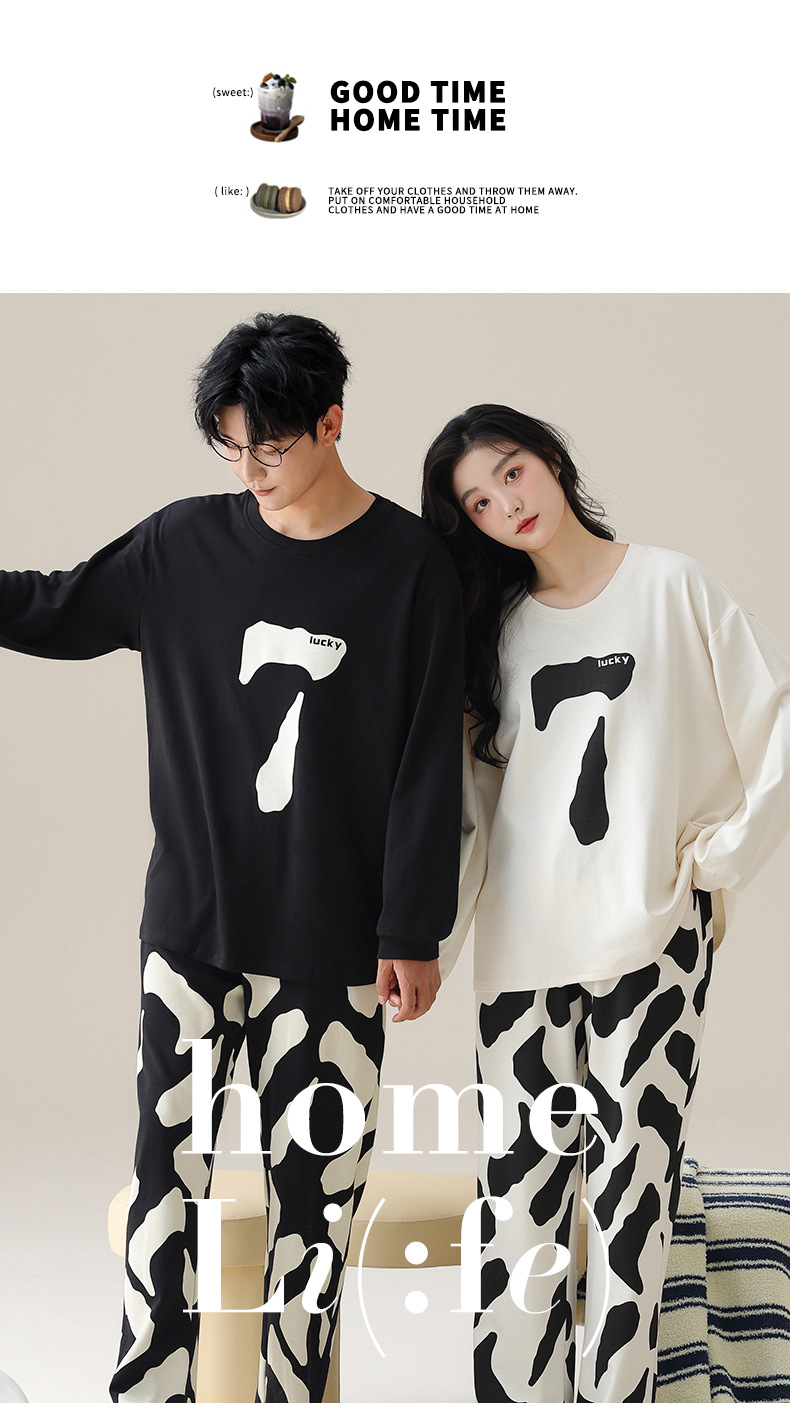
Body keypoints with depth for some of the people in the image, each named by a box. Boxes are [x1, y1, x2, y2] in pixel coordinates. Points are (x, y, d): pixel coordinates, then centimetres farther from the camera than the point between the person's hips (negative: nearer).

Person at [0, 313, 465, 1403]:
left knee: (312, 1183, 6)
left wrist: (414, 934, -4)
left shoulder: (411, 566, -5)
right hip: (192, 918, 2)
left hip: (332, 942, -2)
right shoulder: (187, 544, 2)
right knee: (170, 1168, 7)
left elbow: (429, 767, -4)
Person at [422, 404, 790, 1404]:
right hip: (523, 943, 3)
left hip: (651, 936, -3)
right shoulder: (494, 624, 12)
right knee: (522, 1183, 3)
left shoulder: (671, 587, 2)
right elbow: (471, 800, 13)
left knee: (632, 1188, -3)